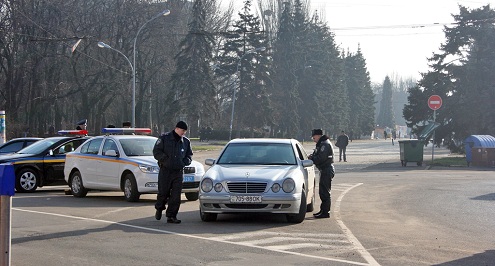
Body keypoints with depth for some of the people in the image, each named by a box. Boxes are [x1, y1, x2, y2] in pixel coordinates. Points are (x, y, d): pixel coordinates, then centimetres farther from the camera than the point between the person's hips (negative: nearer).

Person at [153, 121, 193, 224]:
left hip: (178, 172, 3)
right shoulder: (164, 138, -1)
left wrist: (184, 162, 1)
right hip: (165, 170, -3)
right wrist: (166, 160, -13)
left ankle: (171, 216, 2)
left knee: (176, 195, -3)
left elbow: (189, 155, 21)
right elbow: (156, 152, -4)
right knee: (163, 192, 2)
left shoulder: (186, 141, 12)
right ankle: (159, 209, 29)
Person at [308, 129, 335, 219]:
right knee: (323, 191, 16)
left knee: (325, 192, -9)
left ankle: (325, 212, -7)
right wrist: (312, 157, 1)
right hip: (324, 170, 11)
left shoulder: (325, 144, -16)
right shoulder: (321, 144, 19)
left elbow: (321, 158, -23)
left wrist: (312, 159, -9)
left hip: (327, 170, -11)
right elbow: (318, 155, 21)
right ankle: (323, 210, 23)